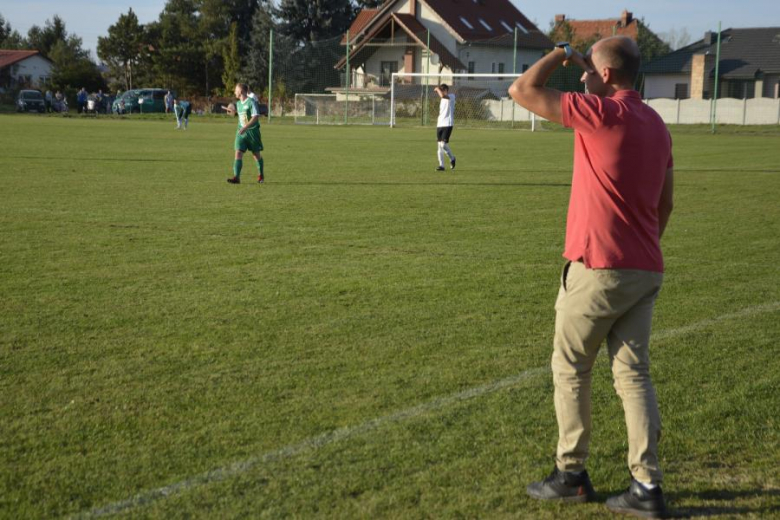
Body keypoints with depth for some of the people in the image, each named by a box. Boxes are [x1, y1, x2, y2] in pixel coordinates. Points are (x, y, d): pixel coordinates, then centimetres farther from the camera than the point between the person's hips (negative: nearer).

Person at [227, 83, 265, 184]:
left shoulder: (251, 102, -13)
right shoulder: (238, 103, 9)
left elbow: (256, 117, -21)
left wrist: (245, 127, -28)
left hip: (252, 131, -5)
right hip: (241, 131, 5)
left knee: (256, 154, 9)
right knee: (238, 153, -11)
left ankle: (261, 175, 29)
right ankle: (236, 177, -18)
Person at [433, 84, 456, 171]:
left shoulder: (452, 97, -6)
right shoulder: (443, 99, 19)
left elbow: (442, 95, -28)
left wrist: (437, 89, -11)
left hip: (447, 124, -8)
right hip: (440, 125, 8)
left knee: (443, 144, -15)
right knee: (440, 145, 4)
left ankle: (452, 158, 10)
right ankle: (441, 165, 7)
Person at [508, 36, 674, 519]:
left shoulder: (603, 113, -13)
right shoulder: (656, 124, 13)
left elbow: (523, 90, -10)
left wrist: (561, 54, 4)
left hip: (599, 268, -7)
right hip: (646, 270, 7)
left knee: (570, 368, 8)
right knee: (634, 373, 7)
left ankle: (572, 474, 16)